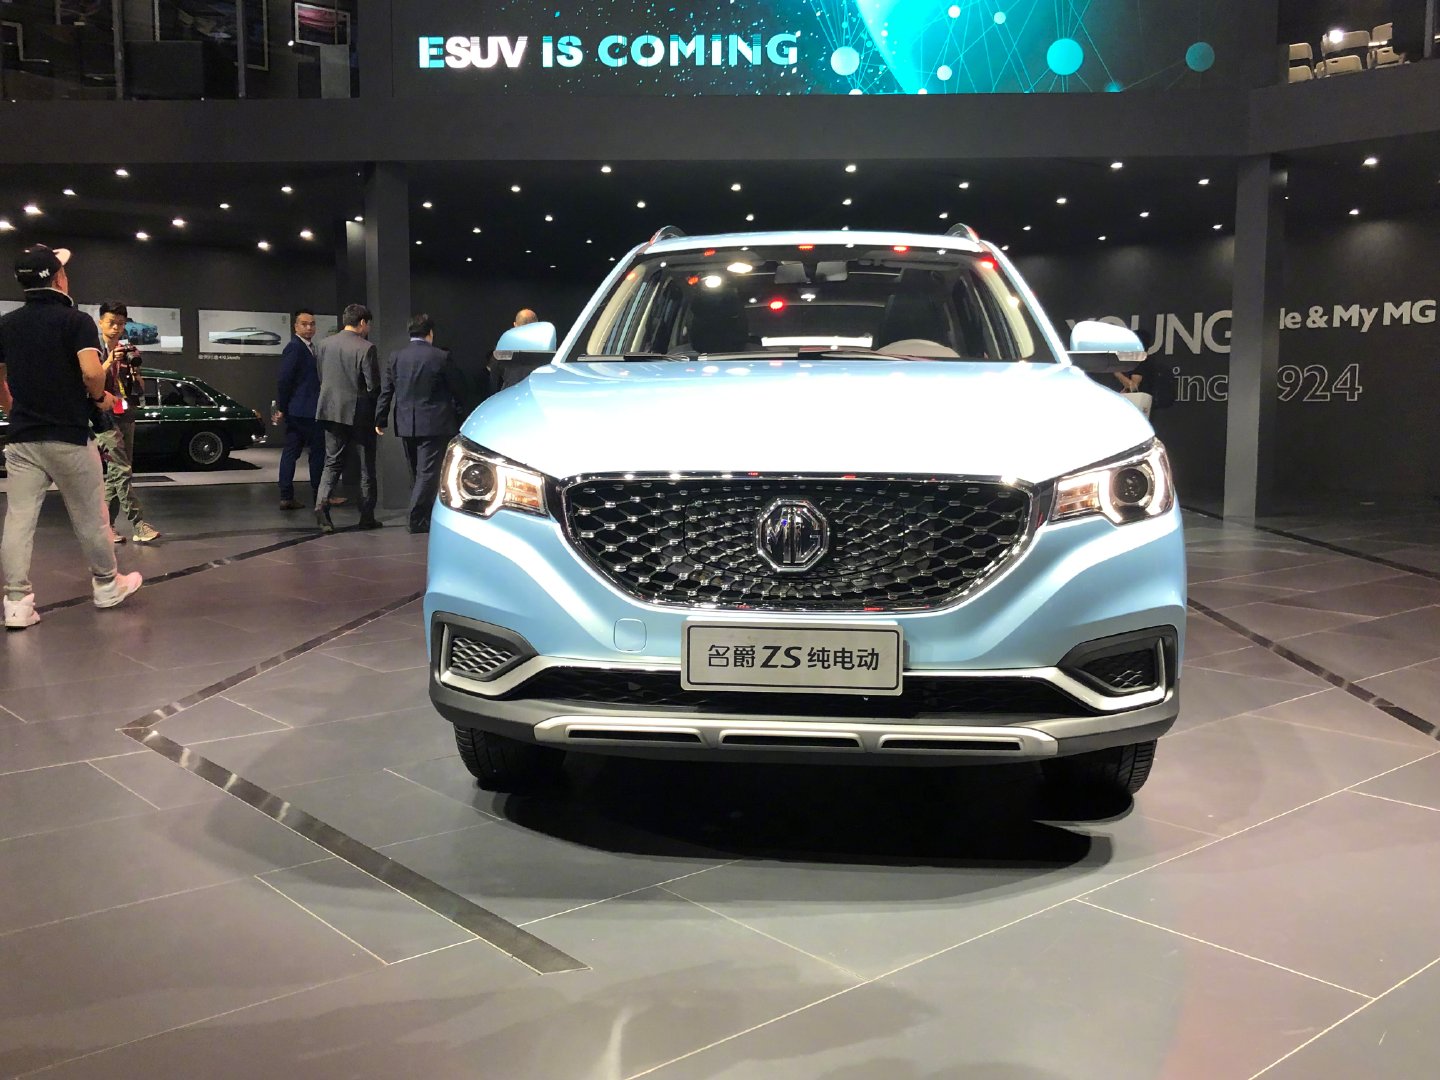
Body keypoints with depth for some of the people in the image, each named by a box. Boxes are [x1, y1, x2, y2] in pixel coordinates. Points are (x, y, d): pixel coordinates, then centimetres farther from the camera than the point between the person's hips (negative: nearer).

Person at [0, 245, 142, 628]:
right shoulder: (76, 320, -9)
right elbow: (91, 371, -24)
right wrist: (100, 398, -4)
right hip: (69, 437, -4)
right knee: (89, 517, 10)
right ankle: (107, 585, 24)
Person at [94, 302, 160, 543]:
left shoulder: (129, 350, 14)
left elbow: (140, 389, 13)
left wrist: (135, 369, -6)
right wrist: (109, 362, -20)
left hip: (126, 415, 6)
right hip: (104, 415, -6)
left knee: (115, 472, 6)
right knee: (122, 470, -14)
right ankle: (138, 524, -20)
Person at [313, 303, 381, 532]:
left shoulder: (325, 344, 3)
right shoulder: (366, 348, -15)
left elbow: (320, 377, 11)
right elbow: (373, 386, -15)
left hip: (331, 410, 4)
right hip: (360, 413, -4)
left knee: (332, 462, 12)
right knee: (367, 466, 8)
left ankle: (321, 503, -10)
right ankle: (367, 517, 12)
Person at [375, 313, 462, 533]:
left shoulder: (395, 357, 4)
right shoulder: (441, 357, -7)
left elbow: (386, 391, 5)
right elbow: (455, 390, -1)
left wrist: (380, 420, 12)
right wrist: (458, 420, 10)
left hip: (406, 424, 5)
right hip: (433, 424, -5)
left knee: (416, 473, 16)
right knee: (428, 472, -4)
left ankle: (423, 516, 25)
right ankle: (417, 518, -11)